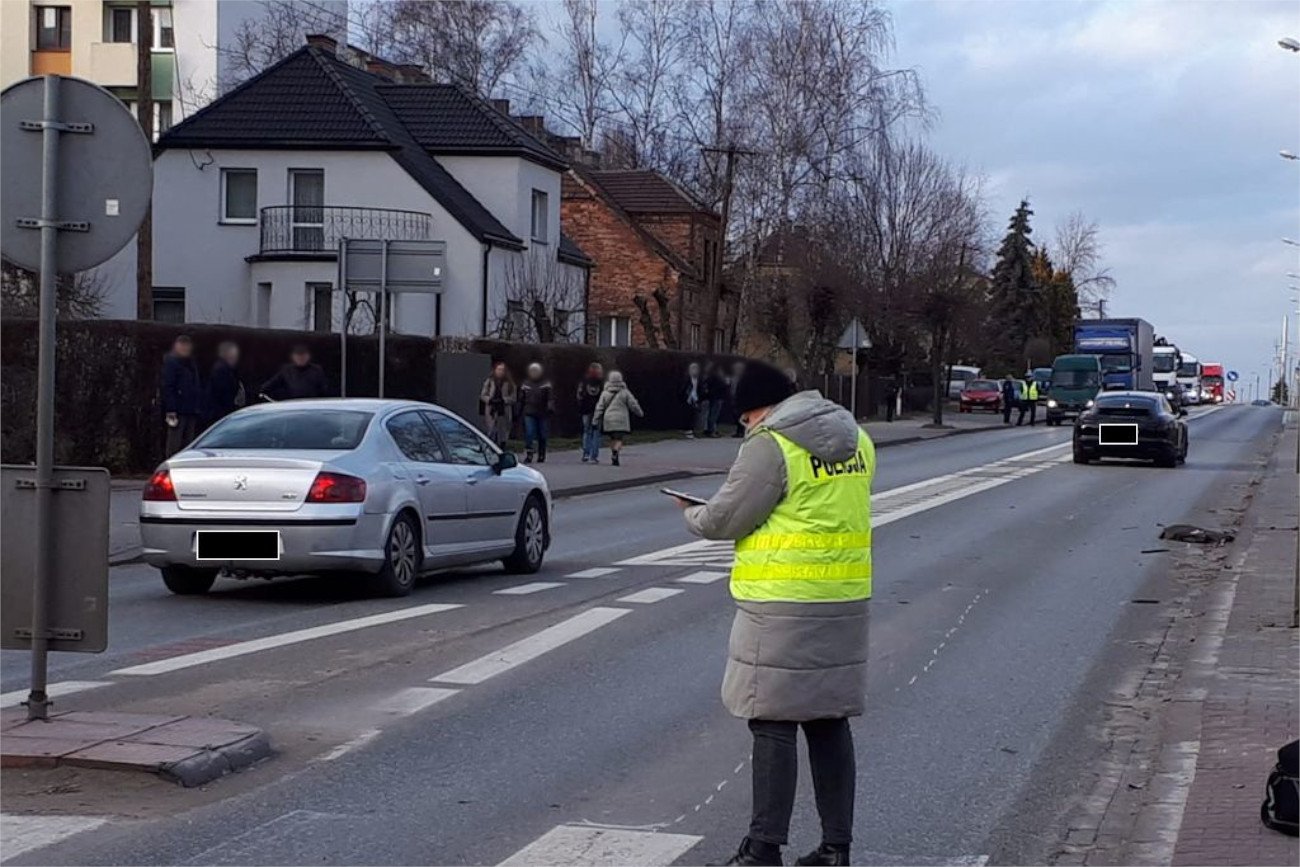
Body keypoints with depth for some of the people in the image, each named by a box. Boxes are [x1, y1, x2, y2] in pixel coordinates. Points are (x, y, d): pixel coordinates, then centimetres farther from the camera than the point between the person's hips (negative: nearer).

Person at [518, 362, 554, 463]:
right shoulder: (526, 384, 11)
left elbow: (550, 397, -8)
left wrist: (550, 407, -23)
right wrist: (519, 411, 16)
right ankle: (528, 455, -13)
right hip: (529, 414, 1)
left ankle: (541, 456, 16)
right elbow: (521, 399, 18)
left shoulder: (546, 384, 1)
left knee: (542, 436, 6)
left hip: (542, 414, -1)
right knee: (529, 434, -11)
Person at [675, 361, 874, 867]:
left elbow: (725, 520, -10)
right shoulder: (855, 439, 11)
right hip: (845, 602, 8)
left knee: (773, 724, -1)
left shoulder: (770, 445, -13)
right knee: (829, 722, 13)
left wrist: (690, 513, 9)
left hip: (784, 606, -8)